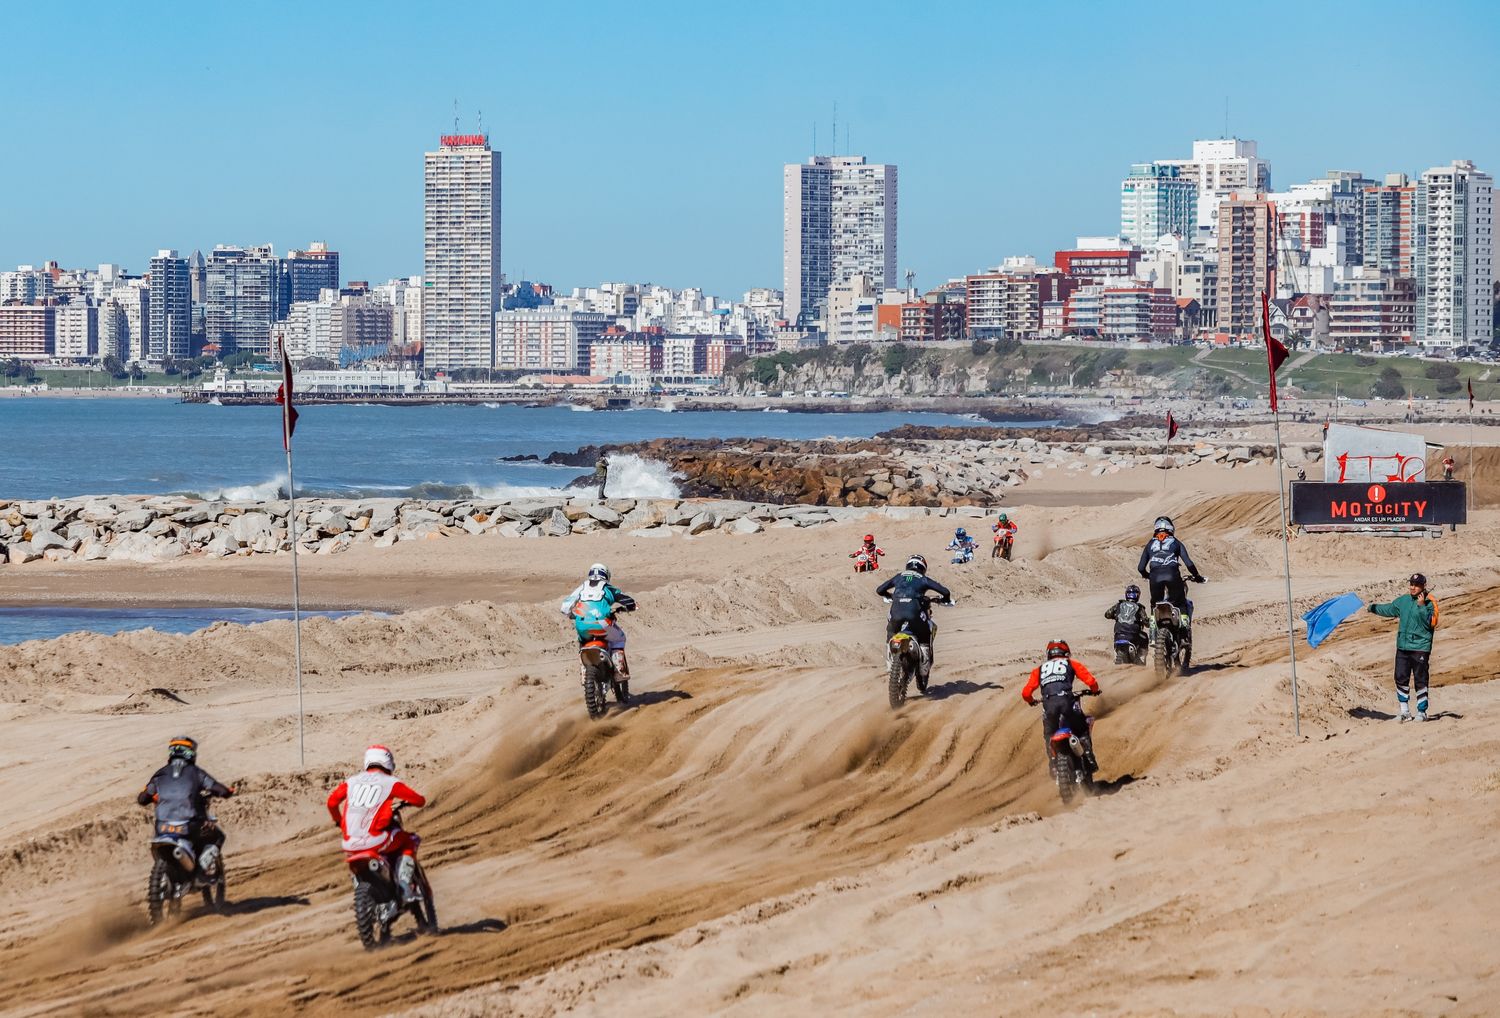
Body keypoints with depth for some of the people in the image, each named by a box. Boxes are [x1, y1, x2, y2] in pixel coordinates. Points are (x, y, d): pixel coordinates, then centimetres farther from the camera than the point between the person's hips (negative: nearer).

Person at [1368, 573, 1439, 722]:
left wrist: (1421, 606, -25)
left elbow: (1431, 622, -19)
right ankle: (1404, 711, 14)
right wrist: (1372, 608, 26)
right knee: (1401, 679, 5)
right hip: (1403, 646, 6)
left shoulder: (1429, 603, -7)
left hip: (1420, 647, -6)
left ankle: (1422, 711, 9)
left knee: (1420, 680, -2)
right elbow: (1388, 609, 26)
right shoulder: (1403, 601, 11)